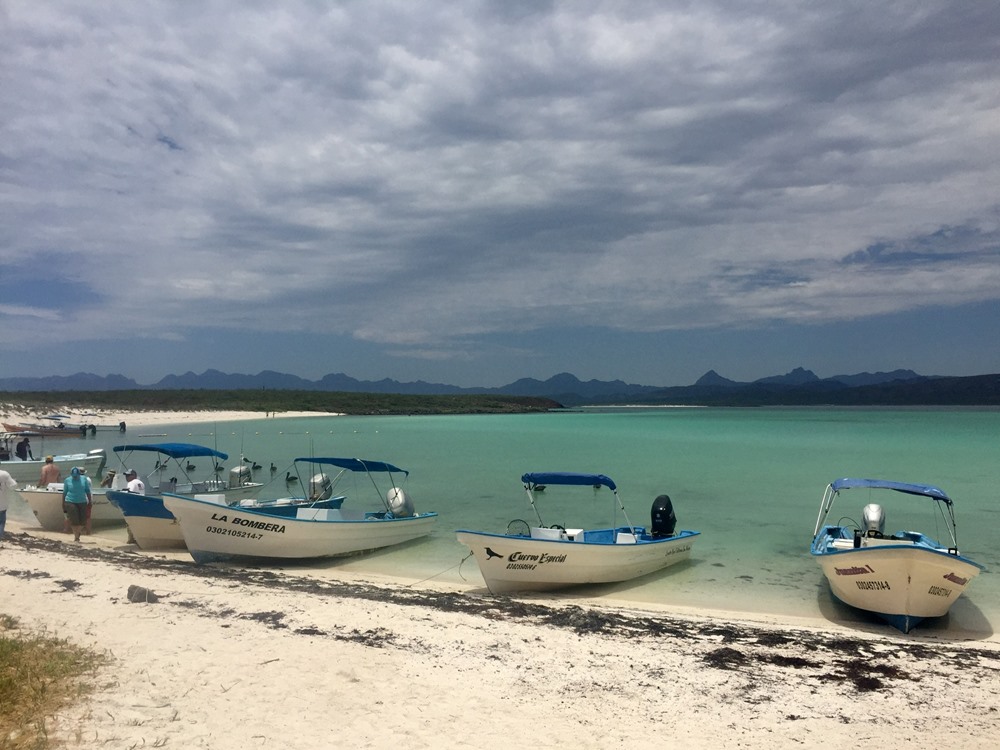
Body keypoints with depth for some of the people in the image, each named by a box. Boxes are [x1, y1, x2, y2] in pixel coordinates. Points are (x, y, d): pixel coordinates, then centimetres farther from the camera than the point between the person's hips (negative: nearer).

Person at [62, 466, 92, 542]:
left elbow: (88, 491, 7)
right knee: (74, 521, -6)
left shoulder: (84, 479, 2)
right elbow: (64, 493, 7)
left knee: (82, 520, 2)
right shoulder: (67, 481, 0)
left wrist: (90, 501, 4)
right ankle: (76, 536, 2)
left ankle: (77, 534, 24)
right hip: (70, 502, -2)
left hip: (82, 502, 2)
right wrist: (63, 504, 8)